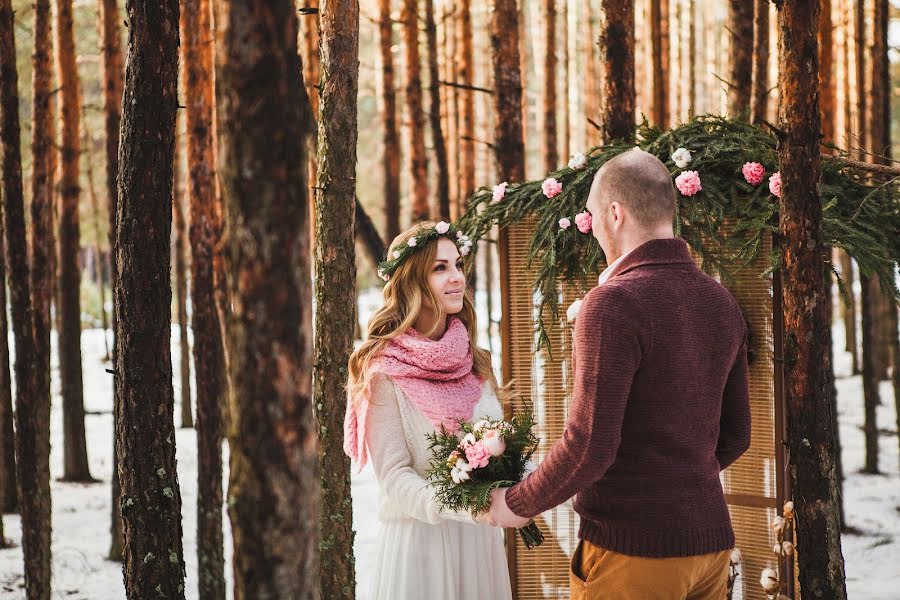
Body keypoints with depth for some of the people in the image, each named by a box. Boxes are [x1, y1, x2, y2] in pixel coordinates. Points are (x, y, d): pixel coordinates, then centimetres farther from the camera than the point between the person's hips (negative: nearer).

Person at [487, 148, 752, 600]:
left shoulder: (613, 303, -16)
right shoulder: (722, 304, 8)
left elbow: (589, 446, -20)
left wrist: (518, 504, -5)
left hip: (633, 549, -7)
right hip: (710, 541, 7)